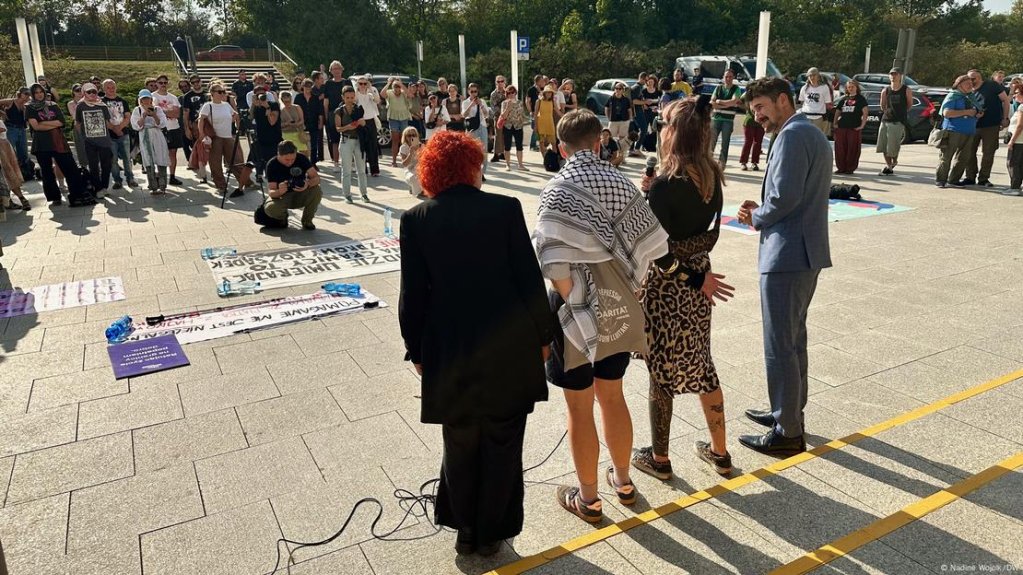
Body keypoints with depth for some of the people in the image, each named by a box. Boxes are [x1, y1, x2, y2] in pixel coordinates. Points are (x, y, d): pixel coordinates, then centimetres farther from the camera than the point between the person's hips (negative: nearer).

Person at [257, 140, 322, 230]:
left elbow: (316, 177, -18)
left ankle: (307, 220, -4)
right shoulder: (272, 165, -18)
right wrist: (279, 191, -46)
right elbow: (271, 192, -21)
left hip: (300, 195, 2)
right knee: (270, 208, -34)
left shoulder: (301, 158, -15)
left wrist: (308, 184, -42)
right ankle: (283, 218, 5)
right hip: (282, 197, -1)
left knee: (317, 191, -30)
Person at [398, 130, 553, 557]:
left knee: (460, 446, 18)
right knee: (502, 445, 15)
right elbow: (530, 279, -6)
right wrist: (542, 335, 7)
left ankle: (466, 532, 33)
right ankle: (492, 533, 30)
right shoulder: (506, 208, -7)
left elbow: (413, 294, -3)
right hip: (510, 347, 0)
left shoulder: (416, 219, -4)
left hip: (452, 352, 1)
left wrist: (416, 350, 10)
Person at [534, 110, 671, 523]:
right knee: (612, 398, 23)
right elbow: (650, 248, -3)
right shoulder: (621, 184, 0)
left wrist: (572, 309, -11)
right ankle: (622, 481, 40)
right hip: (620, 312, 5)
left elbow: (558, 265, -23)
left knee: (580, 409, 11)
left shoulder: (557, 190, -14)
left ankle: (587, 498, 27)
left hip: (579, 316, -5)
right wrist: (626, 291, 6)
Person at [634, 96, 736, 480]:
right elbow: (708, 233, 8)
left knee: (661, 369, 8)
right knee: (701, 364, 19)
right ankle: (719, 452, 32)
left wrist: (694, 277, -6)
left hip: (666, 285, -7)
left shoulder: (666, 183, -21)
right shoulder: (712, 176, 1)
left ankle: (659, 459, 24)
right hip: (699, 281, 7)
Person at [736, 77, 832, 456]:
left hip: (787, 254, -11)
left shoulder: (791, 135, -13)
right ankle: (789, 411, 34)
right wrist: (761, 210, 7)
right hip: (807, 252, 11)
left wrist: (757, 218, -5)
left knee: (780, 346, -3)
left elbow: (785, 196, -23)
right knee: (793, 339, 20)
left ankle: (787, 434, 7)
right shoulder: (813, 133, 19)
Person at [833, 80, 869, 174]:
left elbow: (865, 112, -2)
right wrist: (835, 123, 8)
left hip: (854, 127, -4)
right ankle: (841, 167, 10)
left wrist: (862, 125, -10)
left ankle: (850, 168, 3)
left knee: (853, 149, -3)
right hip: (841, 127, 4)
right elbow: (837, 111, 22)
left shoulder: (860, 99, 4)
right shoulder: (844, 99, 17)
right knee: (840, 149, 2)